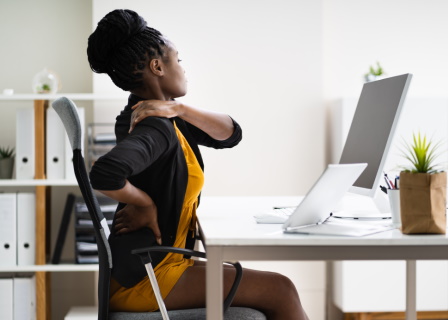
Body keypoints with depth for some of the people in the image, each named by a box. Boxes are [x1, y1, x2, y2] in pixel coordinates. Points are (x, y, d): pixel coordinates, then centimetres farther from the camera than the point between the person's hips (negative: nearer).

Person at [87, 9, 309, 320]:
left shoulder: (166, 120, 9)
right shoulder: (155, 128, -21)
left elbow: (231, 134, 4)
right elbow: (105, 173, -39)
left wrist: (179, 110, -11)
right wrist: (146, 204, -20)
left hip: (162, 262, 10)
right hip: (144, 275, -10)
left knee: (273, 289, 13)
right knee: (279, 291, -8)